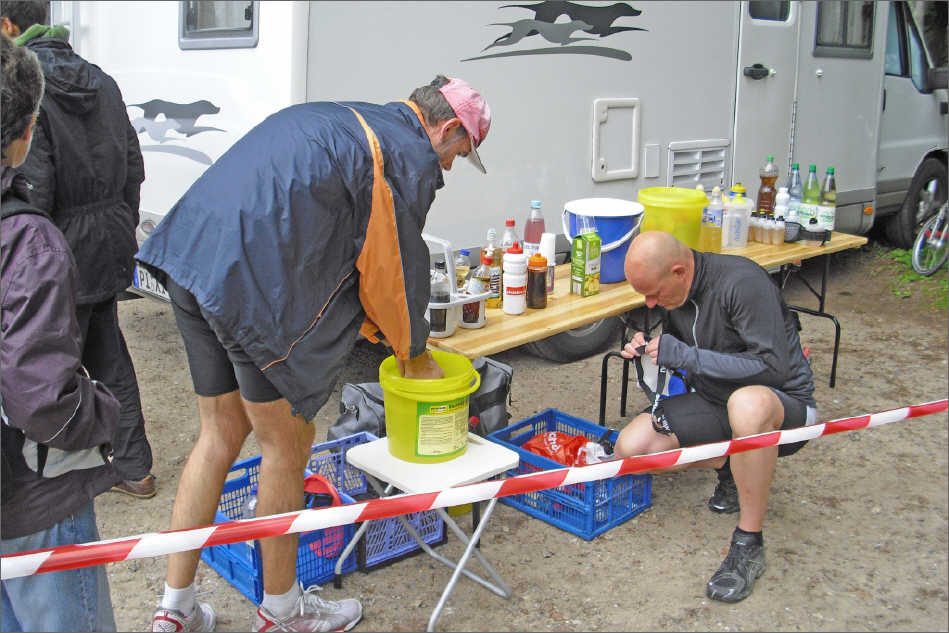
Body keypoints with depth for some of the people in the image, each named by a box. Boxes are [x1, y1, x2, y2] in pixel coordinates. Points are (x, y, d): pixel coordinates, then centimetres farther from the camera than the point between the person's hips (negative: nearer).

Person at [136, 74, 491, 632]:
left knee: (222, 434, 18)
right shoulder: (411, 156, -2)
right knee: (286, 442, 8)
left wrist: (383, 331, 31)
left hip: (189, 259, 9)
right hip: (255, 284, -9)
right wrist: (415, 354, 19)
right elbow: (396, 269, 2)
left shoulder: (335, 121, 27)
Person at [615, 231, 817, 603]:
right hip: (714, 402, 7)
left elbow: (773, 367, -30)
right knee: (630, 447, -12)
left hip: (783, 403, -7)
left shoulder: (742, 282, -25)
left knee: (746, 403, -43)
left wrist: (687, 356, -29)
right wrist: (648, 349, -7)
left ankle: (748, 545, -25)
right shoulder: (673, 291, -1)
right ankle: (730, 462, 14)